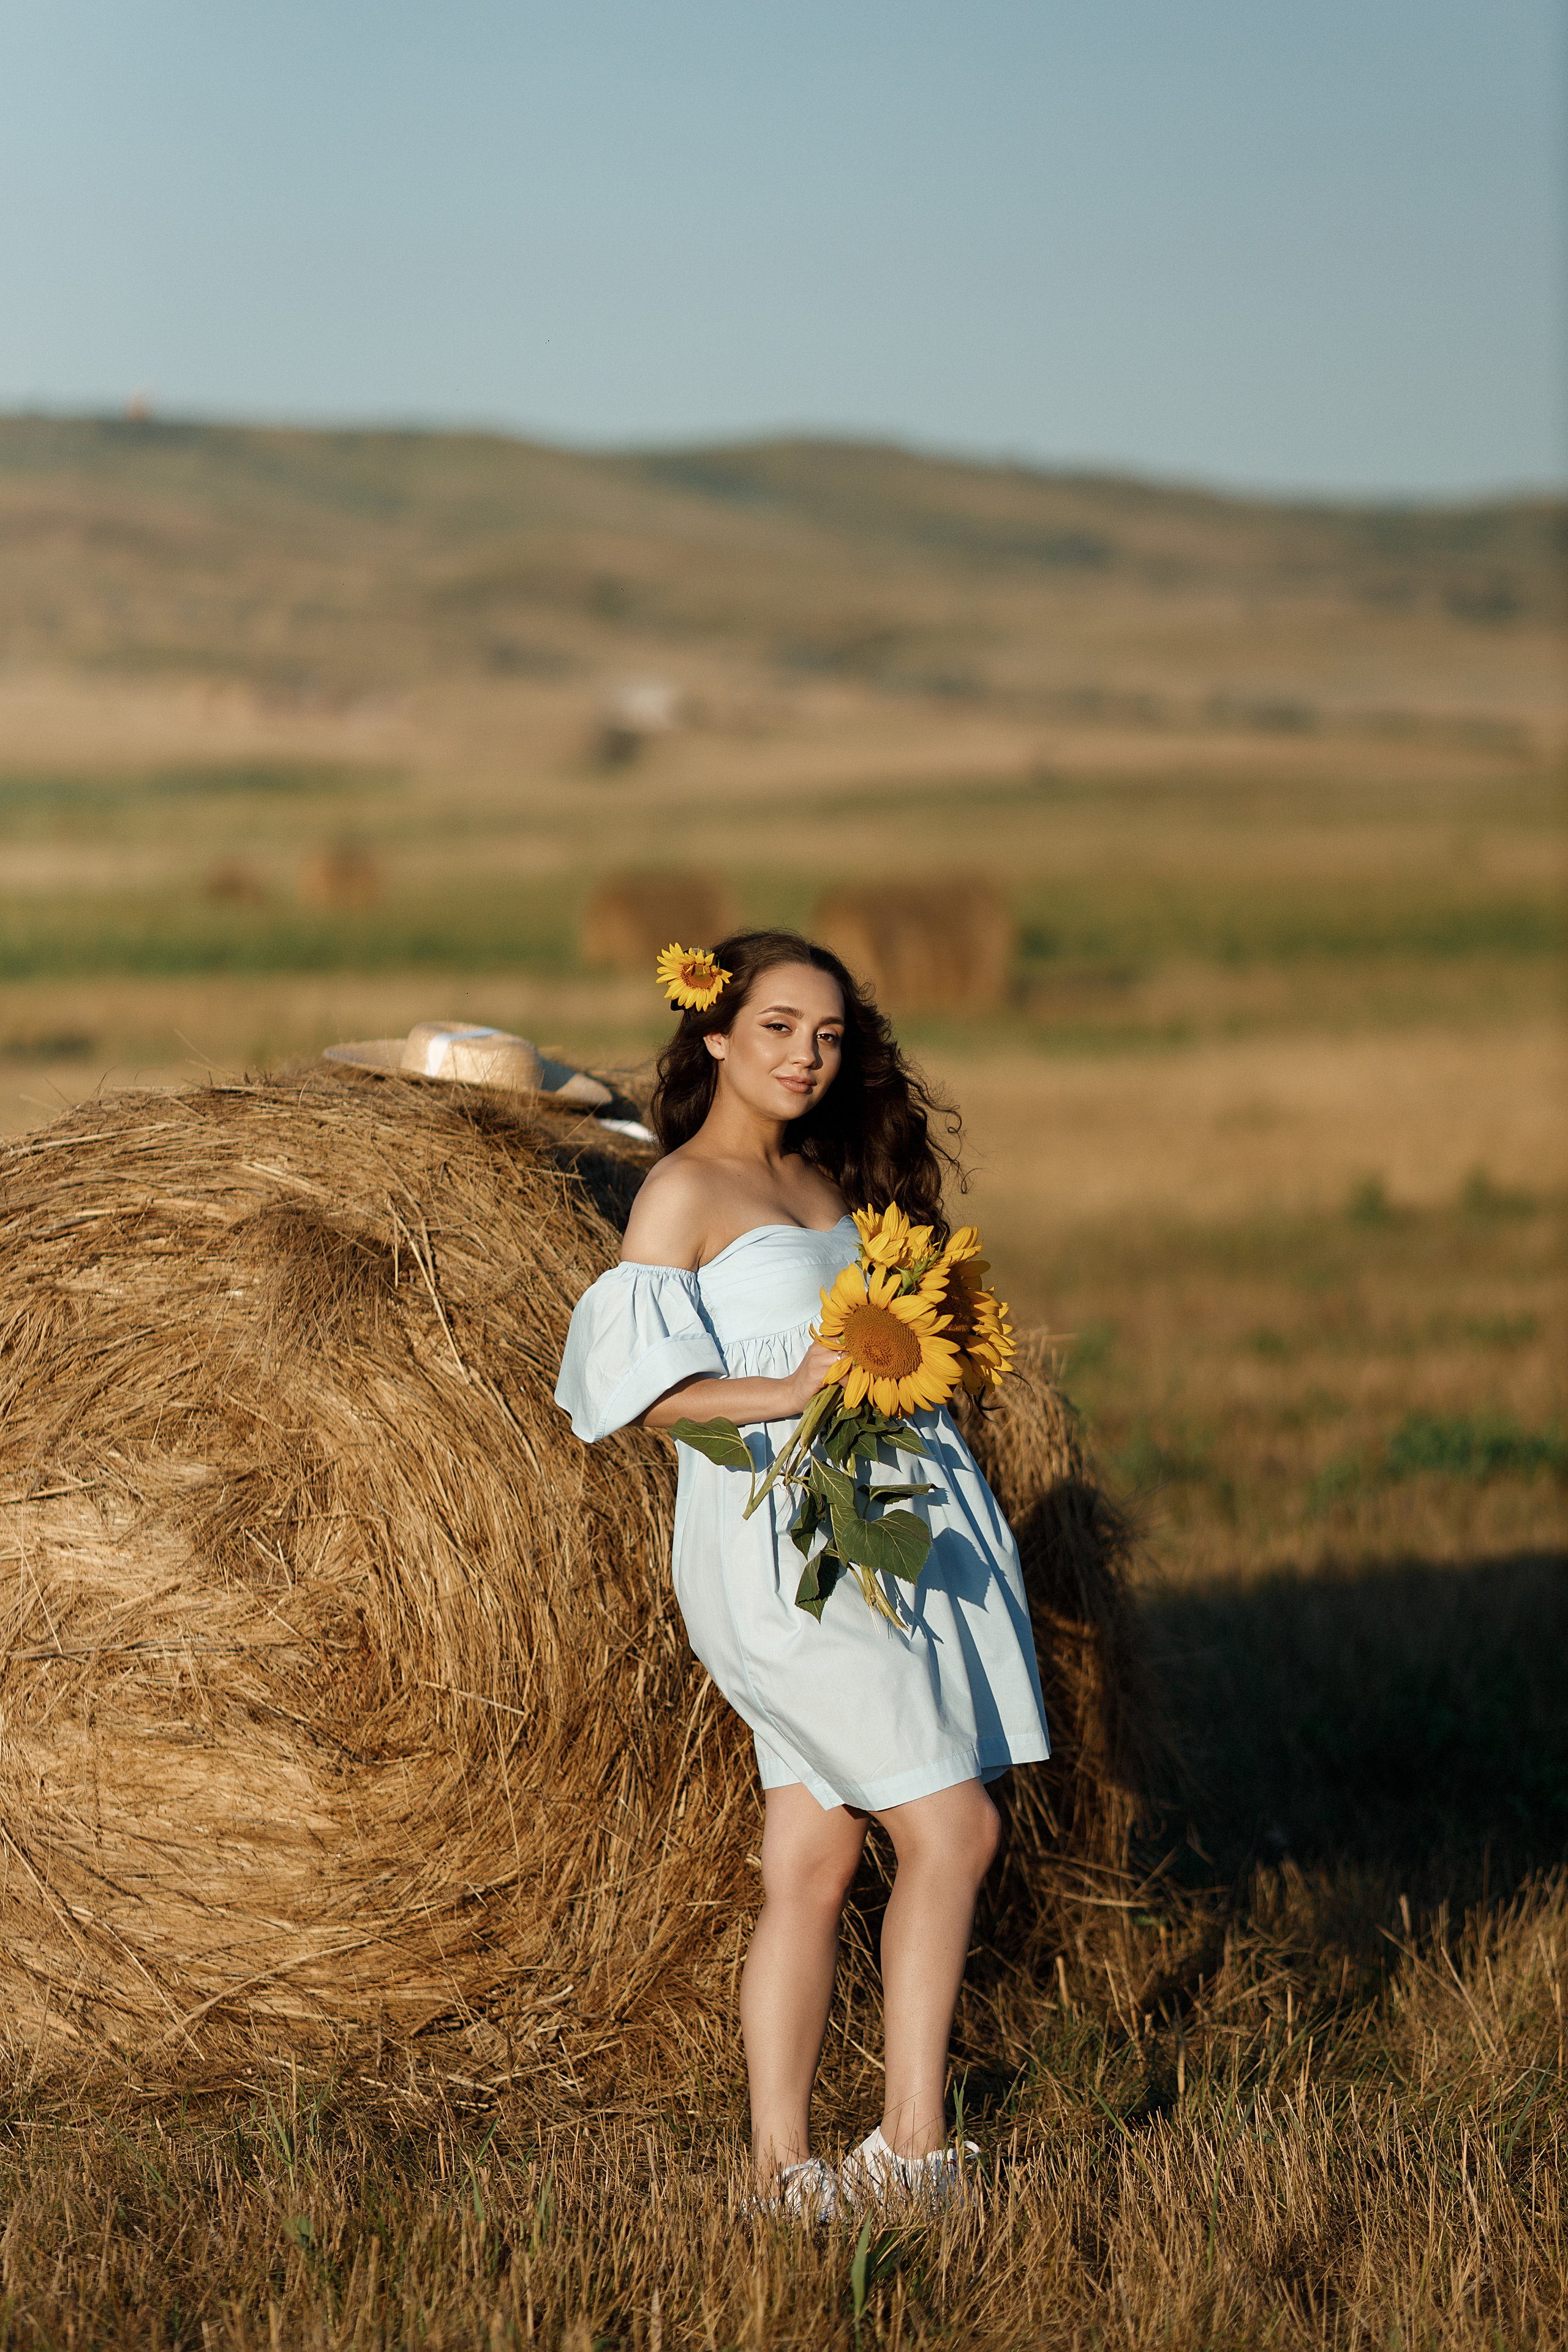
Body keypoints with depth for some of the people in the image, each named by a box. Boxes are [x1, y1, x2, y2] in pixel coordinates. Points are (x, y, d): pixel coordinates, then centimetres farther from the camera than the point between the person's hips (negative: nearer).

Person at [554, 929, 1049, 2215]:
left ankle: (782, 2159, 8)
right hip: (780, 1541, -7)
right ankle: (913, 2140, -2)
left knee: (814, 1865, 5)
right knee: (952, 1826, -10)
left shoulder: (827, 1179, 18)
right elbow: (642, 1385, -12)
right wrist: (787, 1394, -20)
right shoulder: (680, 1194, -5)